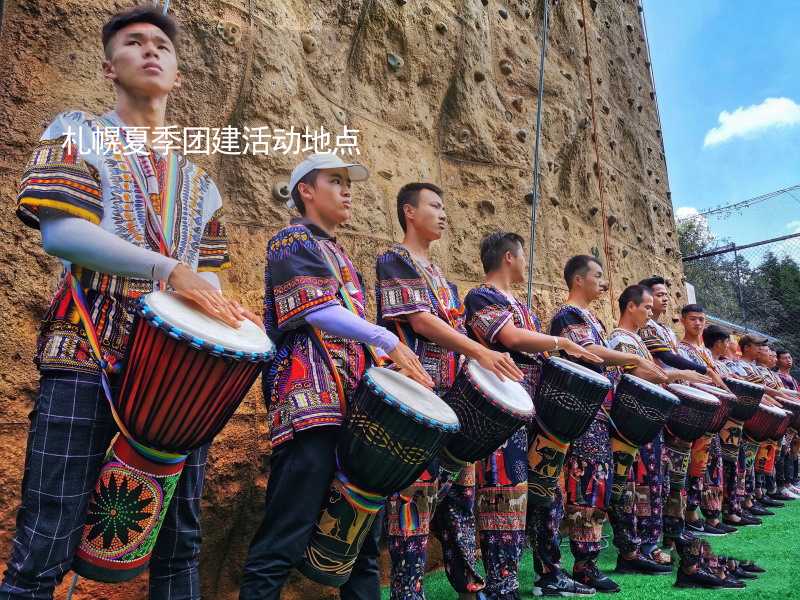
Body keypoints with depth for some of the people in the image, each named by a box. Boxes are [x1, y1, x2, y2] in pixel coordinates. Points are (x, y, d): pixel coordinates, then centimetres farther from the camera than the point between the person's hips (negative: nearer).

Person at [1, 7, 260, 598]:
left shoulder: (198, 180, 21)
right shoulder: (78, 131, 8)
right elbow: (59, 233, -9)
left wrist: (223, 308, -5)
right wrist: (169, 270, -19)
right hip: (88, 355, -4)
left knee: (180, 538, 9)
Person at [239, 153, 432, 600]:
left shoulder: (340, 255, 25)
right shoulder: (292, 241, 0)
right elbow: (317, 311, -15)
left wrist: (391, 360, 10)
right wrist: (388, 340, -21)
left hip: (355, 401, 9)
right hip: (312, 401, -9)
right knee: (288, 536, -8)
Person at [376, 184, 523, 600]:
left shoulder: (437, 274, 23)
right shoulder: (394, 260, -3)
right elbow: (420, 320, -16)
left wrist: (482, 363, 9)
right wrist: (481, 352, -23)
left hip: (452, 395, 9)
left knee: (459, 486, 12)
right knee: (416, 491, -8)